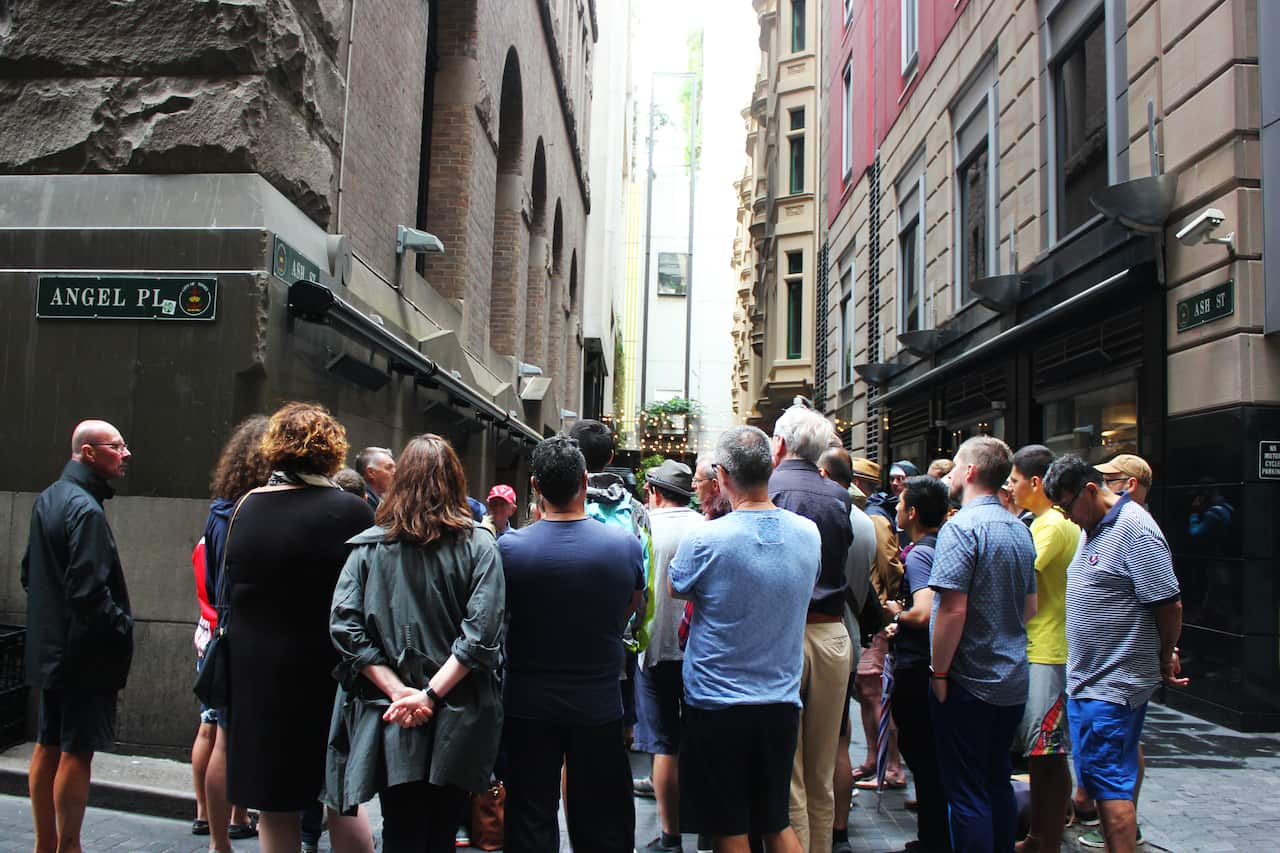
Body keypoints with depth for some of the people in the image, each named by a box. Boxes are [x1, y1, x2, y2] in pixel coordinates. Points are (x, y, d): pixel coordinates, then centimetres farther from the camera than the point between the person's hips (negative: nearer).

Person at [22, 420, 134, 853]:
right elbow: (89, 592, -25)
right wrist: (123, 629, -13)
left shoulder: (47, 499, 11)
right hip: (86, 652, -10)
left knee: (48, 746, 15)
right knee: (77, 752, -1)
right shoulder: (85, 509, -20)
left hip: (50, 647, 10)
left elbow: (29, 573, 19)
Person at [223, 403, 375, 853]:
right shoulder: (349, 511, -12)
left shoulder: (247, 506, 0)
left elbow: (228, 596, 9)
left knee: (275, 807, 12)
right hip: (326, 671, -3)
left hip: (254, 672, 3)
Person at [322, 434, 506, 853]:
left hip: (390, 721, 1)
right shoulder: (478, 546, -5)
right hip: (456, 724, -1)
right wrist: (432, 694, -14)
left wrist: (398, 690, -10)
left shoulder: (369, 545, 0)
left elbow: (344, 626, -8)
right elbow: (482, 632, -16)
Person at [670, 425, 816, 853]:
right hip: (782, 702, 4)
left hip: (717, 703, -4)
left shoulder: (706, 539, -20)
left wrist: (705, 515, 4)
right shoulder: (809, 534, -5)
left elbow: (676, 588, 0)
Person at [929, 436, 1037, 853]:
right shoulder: (1020, 528, 9)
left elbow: (952, 609, -23)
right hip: (1013, 681, 8)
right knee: (998, 781, 19)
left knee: (966, 792, 1)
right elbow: (1030, 608, 17)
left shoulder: (962, 526, -17)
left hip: (969, 682, -8)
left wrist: (939, 672, -15)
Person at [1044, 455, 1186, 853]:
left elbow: (1169, 604, -17)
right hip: (1088, 679, 9)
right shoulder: (1095, 528, 14)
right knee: (1114, 777, 16)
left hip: (1112, 685, -9)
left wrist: (1164, 659, -2)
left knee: (1109, 780, -6)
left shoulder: (1133, 528, -16)